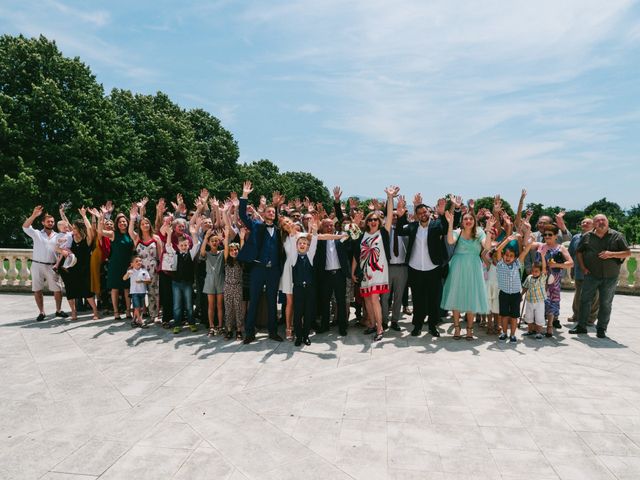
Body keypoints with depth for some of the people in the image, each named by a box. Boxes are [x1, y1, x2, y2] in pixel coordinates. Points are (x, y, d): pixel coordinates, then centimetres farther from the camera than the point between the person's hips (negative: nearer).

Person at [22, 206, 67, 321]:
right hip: (37, 265, -1)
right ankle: (41, 312, 15)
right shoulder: (37, 233, 3)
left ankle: (58, 310, 15)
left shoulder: (57, 236, 9)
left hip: (51, 266, 1)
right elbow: (25, 227, -13)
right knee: (37, 290, 4)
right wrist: (34, 215, -26)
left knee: (57, 289, 0)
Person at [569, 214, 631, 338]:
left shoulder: (617, 236, 0)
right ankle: (581, 326, 12)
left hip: (610, 277, 0)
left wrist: (612, 254, -16)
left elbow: (628, 253, 0)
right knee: (585, 300, 2)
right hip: (591, 275, 1)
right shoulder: (587, 236, 3)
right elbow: (579, 252, 11)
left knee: (606, 304, 7)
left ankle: (601, 329, 17)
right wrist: (583, 267, 0)